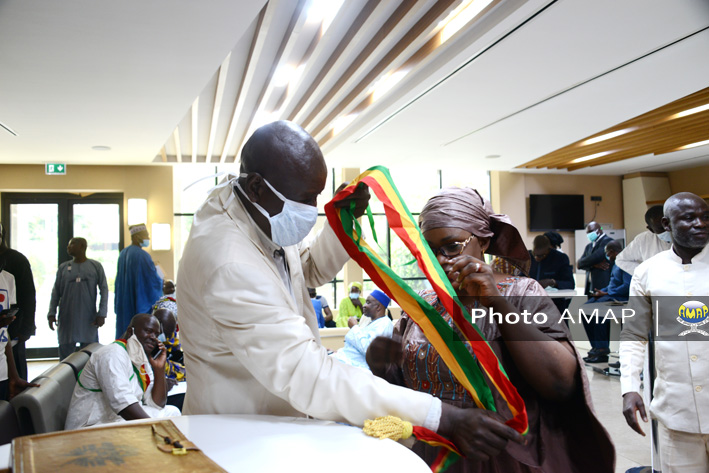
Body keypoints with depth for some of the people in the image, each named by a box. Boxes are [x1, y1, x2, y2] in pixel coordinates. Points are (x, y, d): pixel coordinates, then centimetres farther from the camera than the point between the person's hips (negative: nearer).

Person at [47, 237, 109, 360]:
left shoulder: (96, 266, 4)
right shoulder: (63, 267, 11)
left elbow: (104, 290, 2)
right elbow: (56, 292, 11)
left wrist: (102, 314, -6)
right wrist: (51, 313, 1)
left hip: (89, 320, -2)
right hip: (66, 320, 2)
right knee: (65, 355, 2)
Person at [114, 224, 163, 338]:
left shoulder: (123, 253, 8)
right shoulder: (142, 255, -17)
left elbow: (119, 278, 16)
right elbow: (154, 280, -15)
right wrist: (161, 279, 6)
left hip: (123, 302, 8)